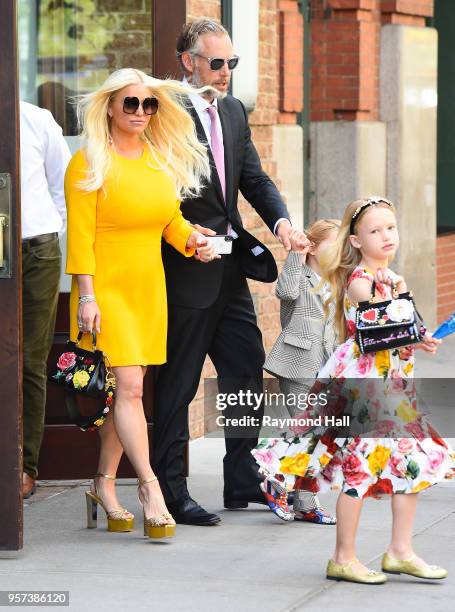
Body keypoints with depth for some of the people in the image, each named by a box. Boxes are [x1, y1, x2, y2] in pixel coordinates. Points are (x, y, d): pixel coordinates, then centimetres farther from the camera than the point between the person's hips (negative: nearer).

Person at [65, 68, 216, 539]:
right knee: (128, 386, -12)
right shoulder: (90, 163, -7)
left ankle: (104, 485, 17)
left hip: (148, 288, 6)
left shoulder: (163, 160, 11)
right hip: (106, 287, -6)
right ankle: (149, 487, -10)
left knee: (124, 389, 8)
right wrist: (86, 296, -15)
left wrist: (192, 240, 0)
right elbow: (79, 235, -10)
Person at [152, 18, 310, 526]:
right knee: (177, 384, 0)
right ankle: (170, 492, 8)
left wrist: (281, 221, -8)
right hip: (186, 272, -8)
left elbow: (254, 179, 10)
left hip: (230, 272, 8)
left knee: (247, 371, 11)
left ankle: (244, 482, 22)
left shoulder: (233, 112, 12)